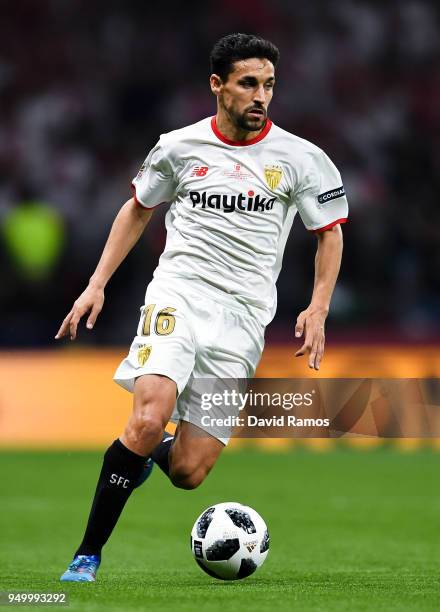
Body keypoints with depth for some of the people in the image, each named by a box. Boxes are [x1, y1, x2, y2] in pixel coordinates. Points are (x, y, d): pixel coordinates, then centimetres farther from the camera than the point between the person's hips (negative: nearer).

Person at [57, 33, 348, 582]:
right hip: (178, 293, -1)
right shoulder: (179, 147, 5)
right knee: (150, 417, -28)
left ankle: (150, 452, 33)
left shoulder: (300, 159, 2)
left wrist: (317, 312, 1)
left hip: (242, 317, 1)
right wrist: (97, 284, 13)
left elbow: (329, 233, 13)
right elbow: (138, 210, 20)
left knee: (186, 473, -6)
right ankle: (88, 553, -16)